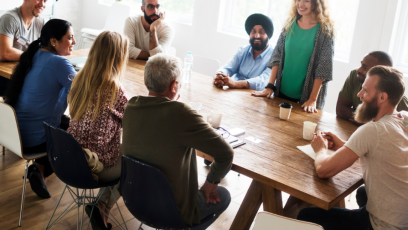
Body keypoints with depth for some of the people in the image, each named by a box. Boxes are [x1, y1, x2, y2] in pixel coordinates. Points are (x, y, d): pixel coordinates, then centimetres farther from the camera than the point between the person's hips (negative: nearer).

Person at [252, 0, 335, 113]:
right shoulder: (290, 24, 2)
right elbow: (277, 56, 2)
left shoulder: (325, 30, -9)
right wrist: (270, 86, -5)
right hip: (282, 92, 4)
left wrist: (313, 99, -16)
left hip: (306, 96, -3)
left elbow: (324, 67, -11)